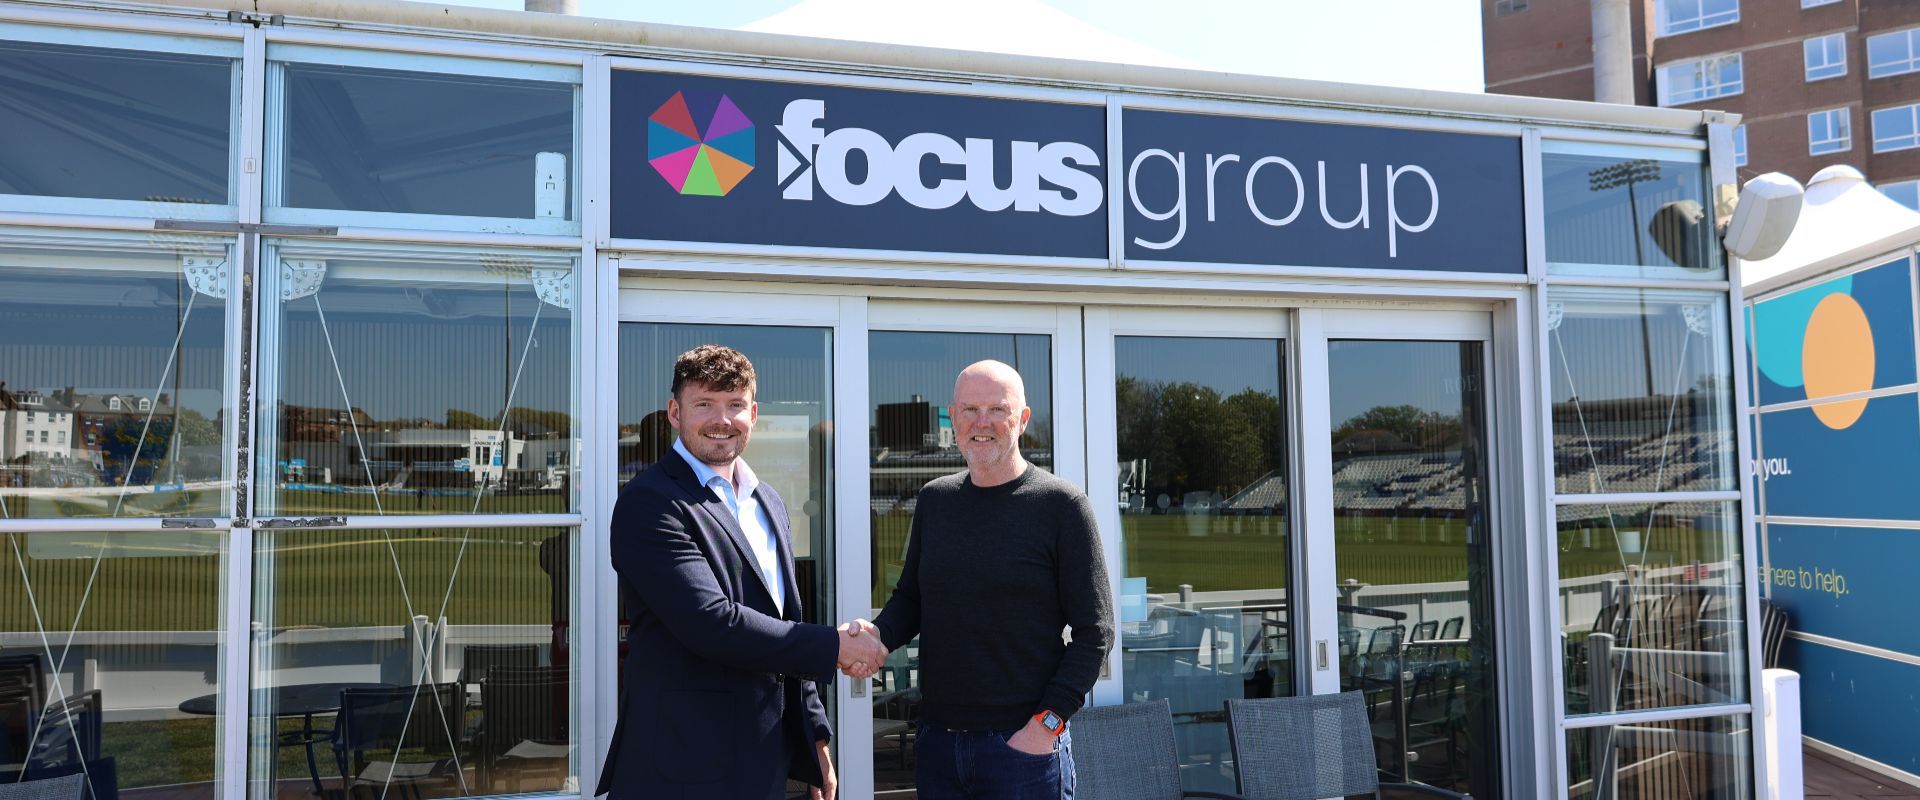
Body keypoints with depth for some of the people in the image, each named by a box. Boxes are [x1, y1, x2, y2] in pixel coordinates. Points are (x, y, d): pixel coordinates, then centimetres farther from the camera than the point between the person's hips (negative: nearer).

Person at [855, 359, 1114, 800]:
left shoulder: (1061, 504, -7)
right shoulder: (934, 499, 8)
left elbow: (1094, 632, -7)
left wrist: (1047, 723, -14)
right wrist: (878, 634, -4)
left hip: (1024, 744, -4)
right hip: (937, 740, 5)